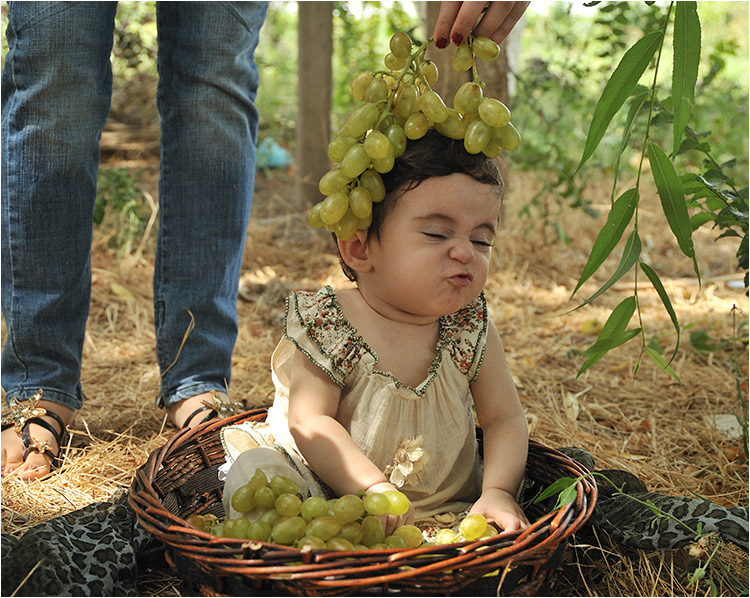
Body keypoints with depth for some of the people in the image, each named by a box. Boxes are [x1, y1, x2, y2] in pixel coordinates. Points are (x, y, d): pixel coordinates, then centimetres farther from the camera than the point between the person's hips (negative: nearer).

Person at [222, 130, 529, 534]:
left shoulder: (472, 330, -2)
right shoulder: (328, 326, -13)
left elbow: (504, 418, 1)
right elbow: (310, 421, -19)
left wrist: (498, 491, -17)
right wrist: (371, 489, -31)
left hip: (447, 510, 3)